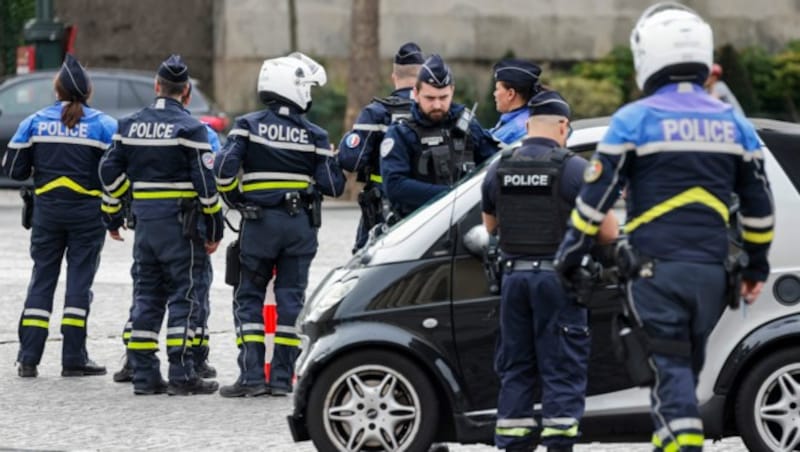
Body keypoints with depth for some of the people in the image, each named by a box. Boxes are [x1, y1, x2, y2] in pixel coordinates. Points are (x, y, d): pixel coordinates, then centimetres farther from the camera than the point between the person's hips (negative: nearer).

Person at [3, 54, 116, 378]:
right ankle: (74, 358, 1)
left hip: (47, 209, 2)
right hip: (87, 211, -2)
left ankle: (28, 358, 4)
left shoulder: (35, 122, 0)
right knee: (79, 279, 3)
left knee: (42, 278, 8)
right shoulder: (103, 124, -5)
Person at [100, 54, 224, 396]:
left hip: (144, 220, 5)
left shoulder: (131, 125, 7)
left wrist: (112, 216, 18)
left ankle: (144, 375, 10)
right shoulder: (189, 128, -9)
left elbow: (110, 171, 9)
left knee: (146, 294, 11)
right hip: (181, 223, -5)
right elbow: (206, 181, -12)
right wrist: (214, 227, -5)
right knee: (184, 295, -2)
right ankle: (181, 375, -7)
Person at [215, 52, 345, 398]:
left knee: (249, 297, 5)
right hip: (301, 225, 1)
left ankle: (252, 375, -4)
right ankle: (282, 377, 4)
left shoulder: (248, 126, -2)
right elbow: (332, 185, -3)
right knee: (291, 297, 6)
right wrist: (330, 159, 17)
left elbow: (224, 168, -13)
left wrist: (233, 198, 5)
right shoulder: (314, 135, 0)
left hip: (259, 222, -1)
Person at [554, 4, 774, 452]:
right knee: (686, 368, 18)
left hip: (657, 269, -5)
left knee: (670, 369, -6)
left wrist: (568, 258, 4)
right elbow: (758, 205, 15)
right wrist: (756, 266, 27)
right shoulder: (733, 123, 9)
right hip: (711, 271, 5)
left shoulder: (635, 120, -6)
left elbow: (596, 197, -6)